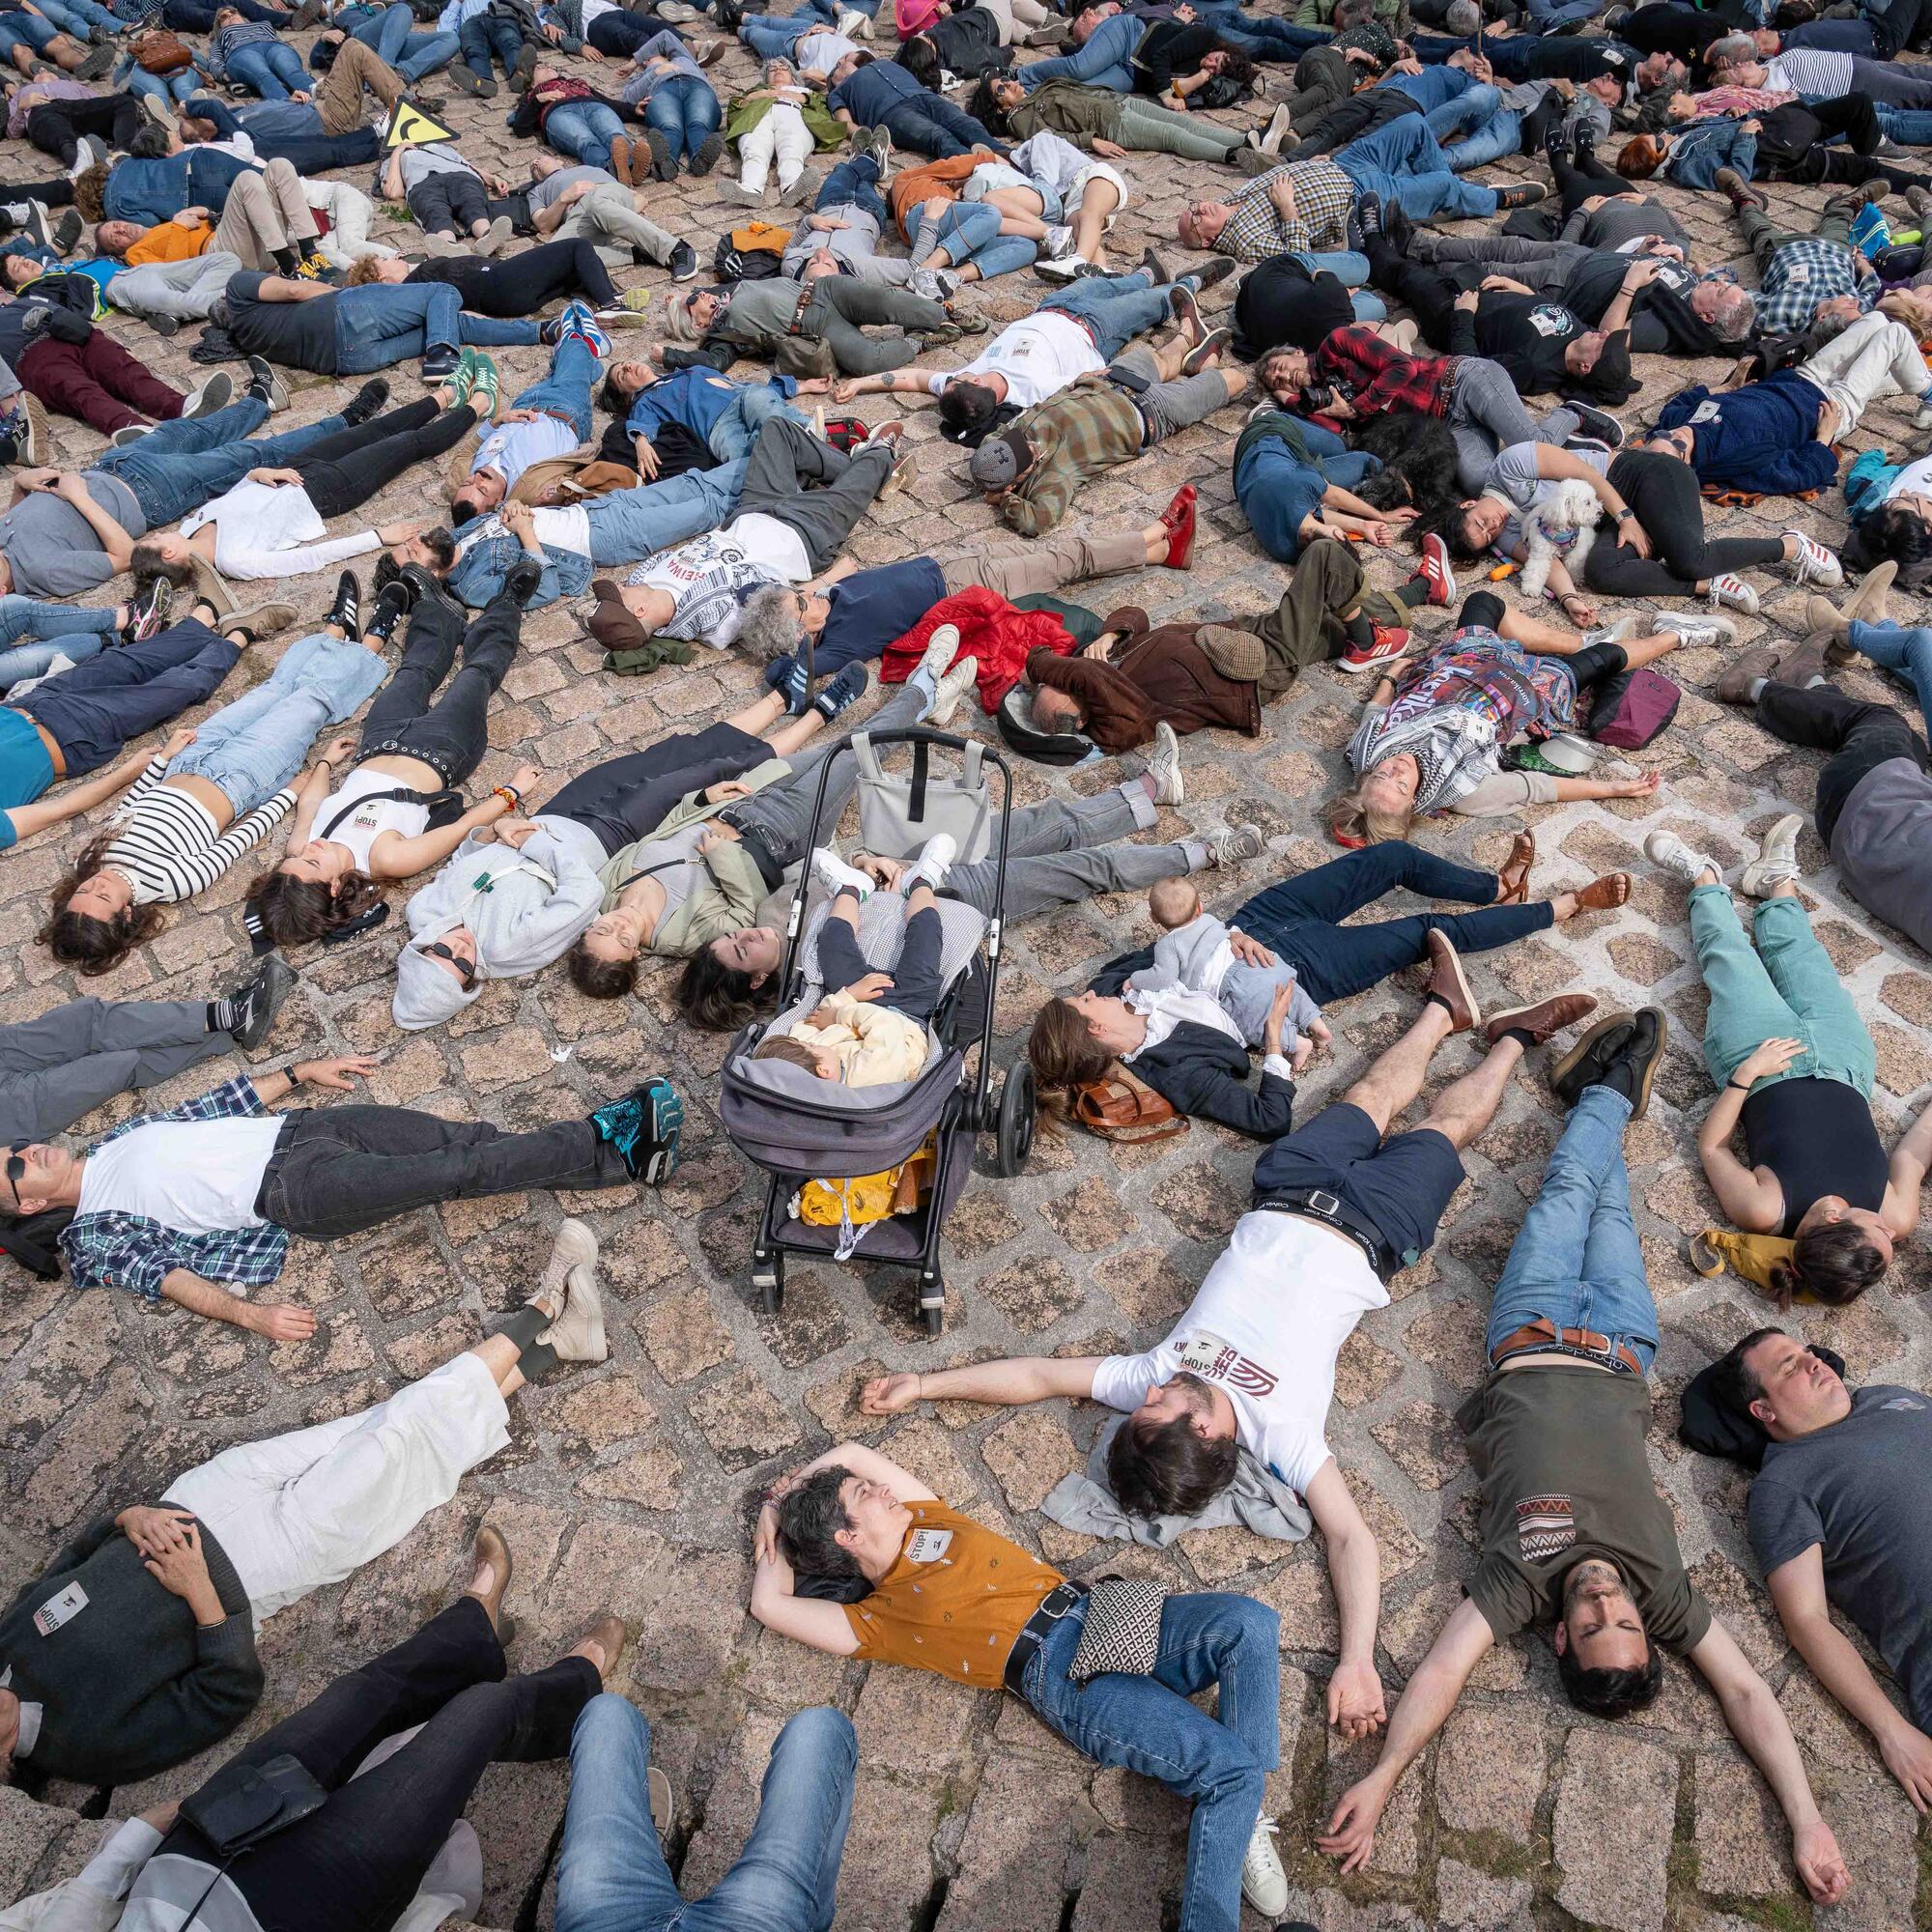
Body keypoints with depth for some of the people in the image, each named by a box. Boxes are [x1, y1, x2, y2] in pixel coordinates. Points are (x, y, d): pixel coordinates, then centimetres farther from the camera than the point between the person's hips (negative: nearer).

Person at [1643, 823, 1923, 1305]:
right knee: (1797, 953, 23)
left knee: (1729, 956, 18)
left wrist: (1743, 1074, -32)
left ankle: (1703, 876, 51)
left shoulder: (1765, 1212, -39)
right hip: (1843, 1066, 2)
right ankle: (1779, 881, 56)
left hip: (1763, 1058, -2)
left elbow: (1710, 1147, -22)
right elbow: (1914, 1150, -10)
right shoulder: (1898, 1219, -31)